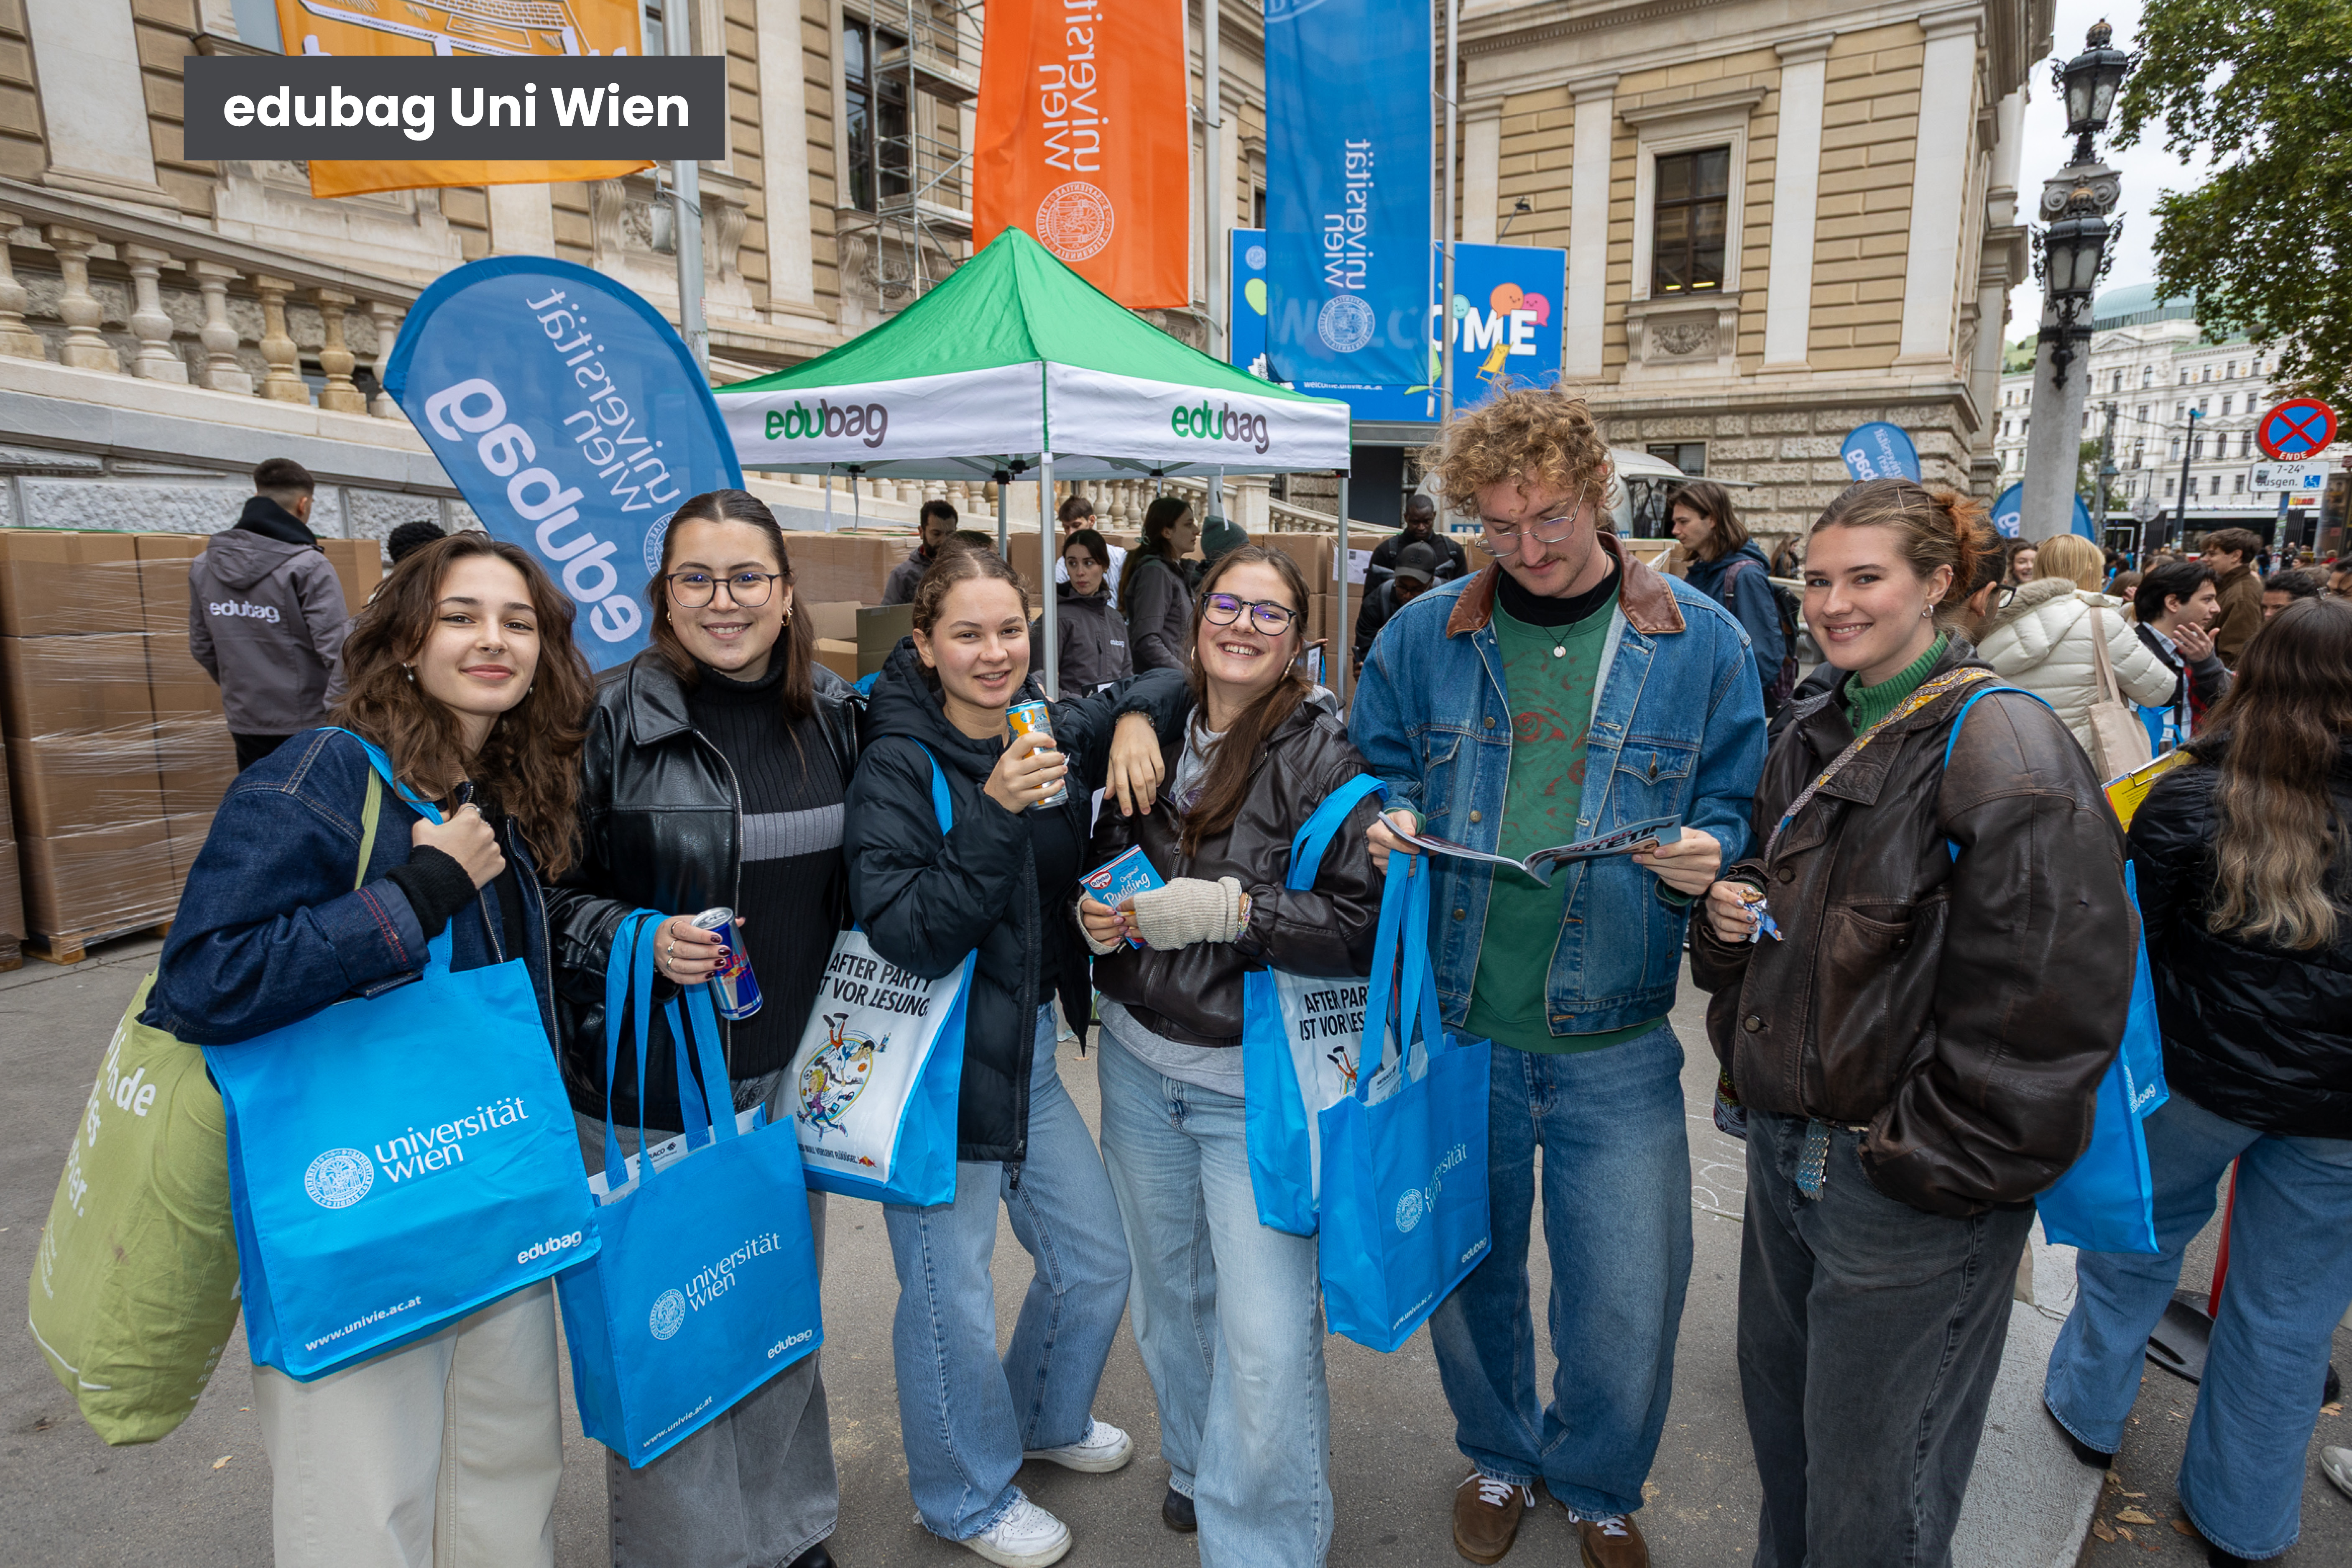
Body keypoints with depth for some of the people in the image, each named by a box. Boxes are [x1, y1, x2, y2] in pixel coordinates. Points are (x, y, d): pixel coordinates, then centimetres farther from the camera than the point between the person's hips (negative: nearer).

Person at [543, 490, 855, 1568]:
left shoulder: (835, 714, 1)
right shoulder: (613, 719, -12)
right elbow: (550, 894, -5)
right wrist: (640, 941, -21)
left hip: (789, 1073, 4)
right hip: (650, 1084, -4)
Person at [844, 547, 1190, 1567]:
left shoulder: (1052, 732, -1)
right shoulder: (897, 765, -17)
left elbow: (1169, 683, 15)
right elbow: (911, 941, -24)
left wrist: (1137, 718, -8)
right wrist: (997, 816, -33)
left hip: (1028, 1046, 6)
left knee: (1096, 1262, 19)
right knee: (952, 1299, 8)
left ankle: (1047, 1419, 49)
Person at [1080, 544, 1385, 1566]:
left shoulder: (1326, 751, -12)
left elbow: (1370, 920, -20)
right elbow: (1104, 854, 19)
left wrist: (1230, 911, -24)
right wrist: (1093, 907, -1)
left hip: (1258, 1080, -5)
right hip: (1141, 1061, 6)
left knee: (1266, 1335, -4)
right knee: (1168, 1291, 22)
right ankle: (1193, 1463, 48)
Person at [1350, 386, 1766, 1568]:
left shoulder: (1699, 640, -2)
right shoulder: (1426, 635, 0)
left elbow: (1739, 809, 4)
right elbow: (1376, 774, 10)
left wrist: (1708, 855, -18)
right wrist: (1387, 827, -11)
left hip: (1615, 1040, -1)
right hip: (1455, 1025, 1)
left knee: (1628, 1302, 10)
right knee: (1465, 1272, 18)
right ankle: (1499, 1456, 48)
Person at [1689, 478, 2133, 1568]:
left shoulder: (2001, 747, -17)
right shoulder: (1811, 737, 9)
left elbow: (2049, 998, -20)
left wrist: (1935, 1158, -17)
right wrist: (1731, 910, 0)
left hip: (1912, 1191, -7)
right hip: (1785, 1141, 7)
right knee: (1781, 1423, 24)